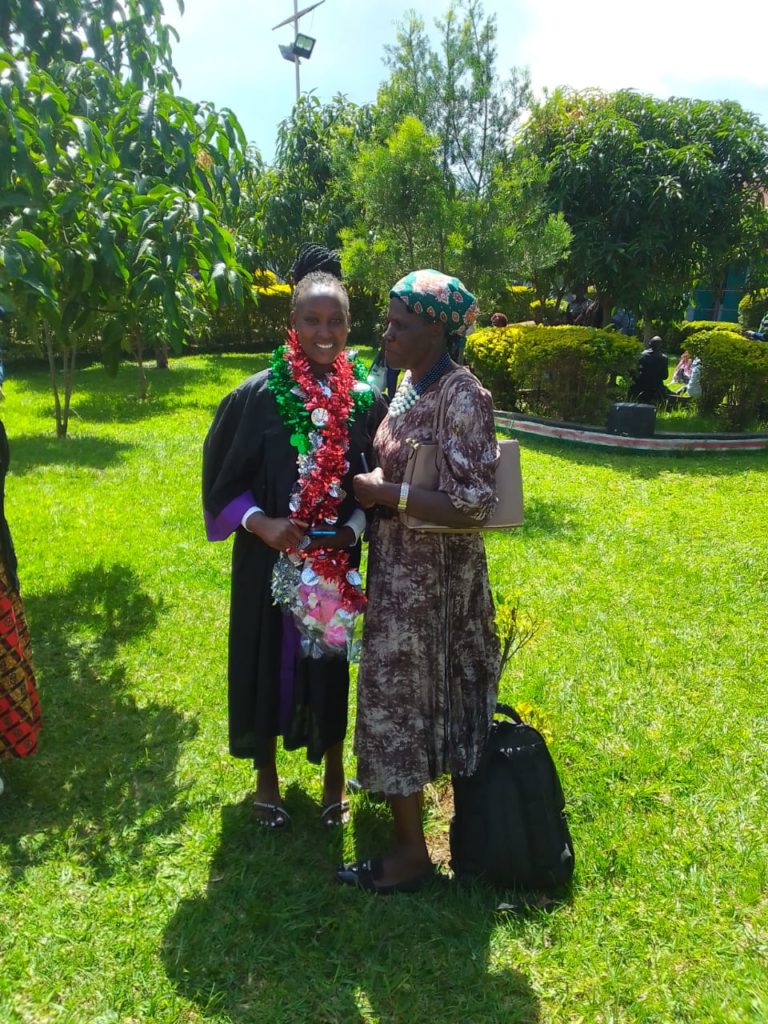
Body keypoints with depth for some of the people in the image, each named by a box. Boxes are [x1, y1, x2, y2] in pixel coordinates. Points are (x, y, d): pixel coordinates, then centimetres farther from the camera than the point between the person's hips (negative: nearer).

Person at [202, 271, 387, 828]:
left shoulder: (367, 399, -5)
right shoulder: (259, 395, -11)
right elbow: (222, 477, -5)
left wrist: (353, 528, -12)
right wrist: (260, 522, -19)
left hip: (336, 558, 2)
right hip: (270, 558, -1)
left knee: (331, 659, 15)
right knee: (267, 661, 11)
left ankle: (334, 771, 37)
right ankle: (266, 773, 35)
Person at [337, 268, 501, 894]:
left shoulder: (463, 398, -21)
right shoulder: (408, 384, 5)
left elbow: (473, 505, -26)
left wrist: (382, 492, -22)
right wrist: (371, 485, 0)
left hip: (432, 574, -8)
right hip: (397, 564, 8)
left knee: (400, 692, 2)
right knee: (400, 682, 23)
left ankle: (411, 851, 18)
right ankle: (397, 781, 46)